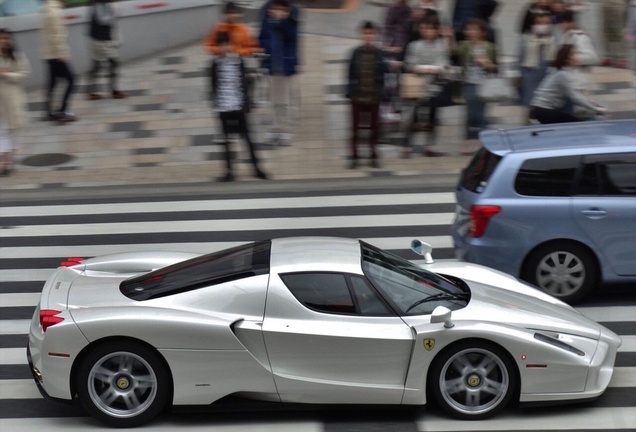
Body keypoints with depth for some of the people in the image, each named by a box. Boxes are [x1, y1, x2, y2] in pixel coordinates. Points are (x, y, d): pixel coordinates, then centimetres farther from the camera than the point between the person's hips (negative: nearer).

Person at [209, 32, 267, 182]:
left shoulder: (238, 60, -1)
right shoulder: (216, 63, -1)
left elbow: (243, 82, 2)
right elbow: (214, 85, 3)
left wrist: (245, 102, -1)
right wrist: (215, 102, -3)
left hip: (238, 105, -1)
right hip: (223, 106, 1)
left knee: (246, 136, 3)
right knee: (227, 138, 7)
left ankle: (256, 167, 10)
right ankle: (229, 171, 12)